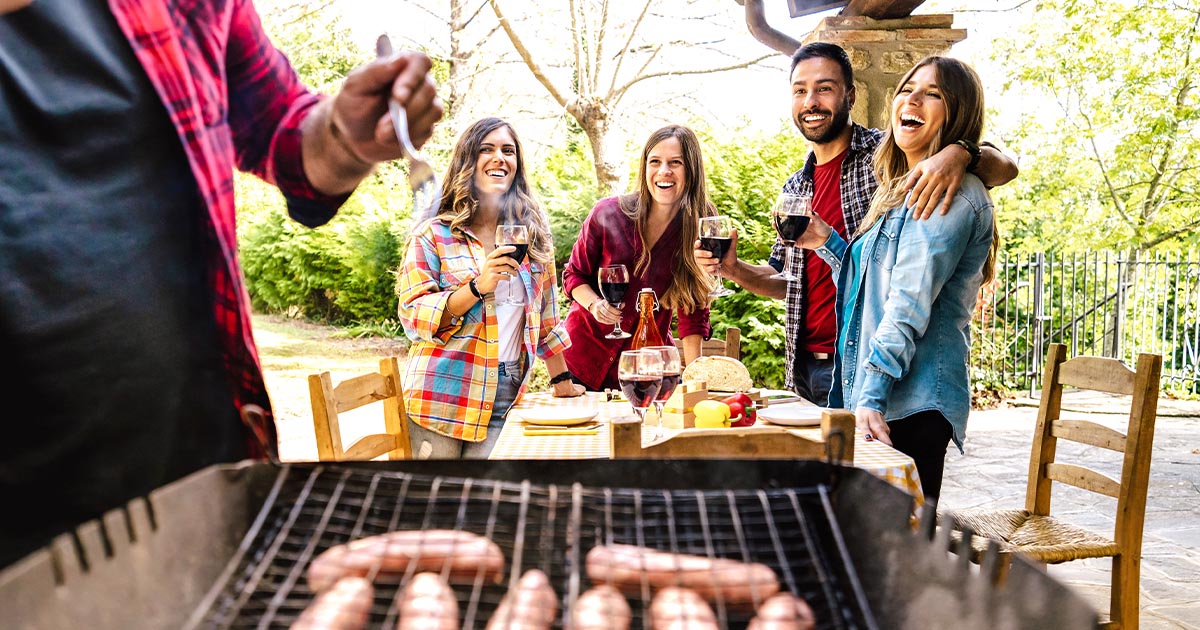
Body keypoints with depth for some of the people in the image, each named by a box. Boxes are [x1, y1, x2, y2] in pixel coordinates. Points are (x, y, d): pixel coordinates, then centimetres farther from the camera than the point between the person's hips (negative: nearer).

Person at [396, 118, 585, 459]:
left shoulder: (533, 234, 8)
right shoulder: (432, 236, -1)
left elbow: (545, 315, 13)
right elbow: (413, 317, -9)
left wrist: (562, 380, 14)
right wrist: (479, 286, -21)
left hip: (503, 401, 2)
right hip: (440, 401, -2)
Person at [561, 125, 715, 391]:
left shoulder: (702, 229, -9)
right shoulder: (607, 213, -11)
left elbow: (694, 314, -4)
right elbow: (574, 274, 2)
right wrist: (595, 304, -18)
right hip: (585, 355, 0)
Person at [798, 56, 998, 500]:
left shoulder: (951, 191, -9)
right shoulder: (905, 191, 21)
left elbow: (910, 305, -18)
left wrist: (871, 395, -23)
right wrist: (826, 243, 15)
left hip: (911, 402, -9)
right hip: (871, 396, 9)